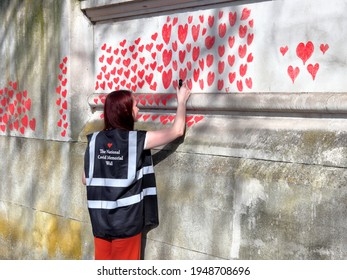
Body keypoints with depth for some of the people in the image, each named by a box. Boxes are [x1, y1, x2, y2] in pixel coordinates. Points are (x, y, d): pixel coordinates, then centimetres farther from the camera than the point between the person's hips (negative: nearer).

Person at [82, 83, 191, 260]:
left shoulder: (94, 141, -1)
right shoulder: (137, 140, -12)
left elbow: (85, 179, 6)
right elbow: (177, 131, -4)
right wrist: (182, 101, 10)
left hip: (100, 221, 4)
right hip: (127, 223, -4)